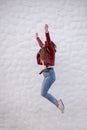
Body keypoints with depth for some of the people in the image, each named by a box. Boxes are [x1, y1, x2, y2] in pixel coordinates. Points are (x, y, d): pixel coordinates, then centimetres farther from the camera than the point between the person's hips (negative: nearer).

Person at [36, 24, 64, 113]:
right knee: (44, 93, 3)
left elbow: (49, 42, -20)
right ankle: (58, 103, 4)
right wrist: (37, 38, 46)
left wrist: (47, 32, -31)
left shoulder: (51, 51, -5)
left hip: (49, 74, -9)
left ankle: (57, 103, -6)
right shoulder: (47, 52, 16)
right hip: (47, 74, 9)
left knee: (43, 93, -14)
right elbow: (41, 45, 33)